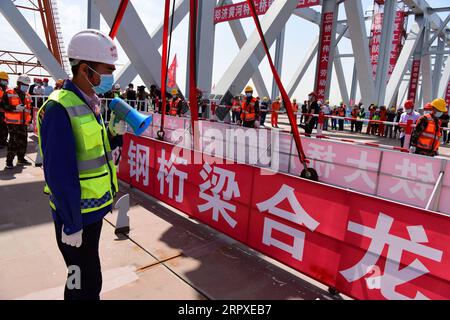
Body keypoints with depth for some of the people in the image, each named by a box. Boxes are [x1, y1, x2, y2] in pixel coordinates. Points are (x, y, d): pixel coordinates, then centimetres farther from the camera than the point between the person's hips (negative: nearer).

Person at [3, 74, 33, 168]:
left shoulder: (28, 96, 15)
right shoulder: (9, 93, -3)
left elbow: (30, 109, 20)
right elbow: (4, 106, -9)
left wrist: (30, 122, 16)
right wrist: (15, 108, -22)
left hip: (23, 123, 6)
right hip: (13, 122, -6)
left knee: (23, 141, 9)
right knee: (13, 142, -9)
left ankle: (21, 158, 23)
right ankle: (9, 161, -1)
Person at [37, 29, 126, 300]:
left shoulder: (90, 105, 6)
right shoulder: (59, 109, -22)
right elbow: (59, 173, -23)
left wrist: (114, 133, -4)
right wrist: (71, 224, -20)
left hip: (94, 207, 9)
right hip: (76, 214, -8)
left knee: (84, 275, 25)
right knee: (87, 283, 6)